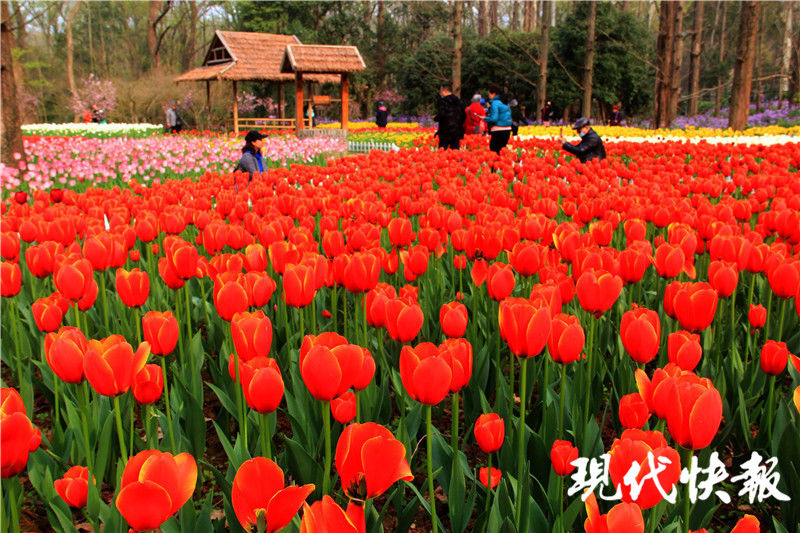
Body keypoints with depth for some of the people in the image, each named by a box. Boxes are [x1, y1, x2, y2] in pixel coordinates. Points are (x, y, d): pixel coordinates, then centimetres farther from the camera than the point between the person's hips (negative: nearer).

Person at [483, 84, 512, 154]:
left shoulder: (494, 103, -11)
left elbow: (494, 118, -17)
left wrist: (485, 118, -1)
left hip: (498, 130, -8)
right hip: (507, 130, 8)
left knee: (493, 150, -4)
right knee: (503, 149, 13)